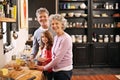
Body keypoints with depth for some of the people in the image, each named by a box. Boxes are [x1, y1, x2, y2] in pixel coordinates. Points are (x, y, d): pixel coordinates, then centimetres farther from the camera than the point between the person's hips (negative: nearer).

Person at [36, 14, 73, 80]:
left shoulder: (66, 39, -17)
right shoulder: (56, 37, 8)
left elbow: (58, 58, -19)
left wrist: (44, 68, -11)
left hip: (64, 71, -8)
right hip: (56, 70, 8)